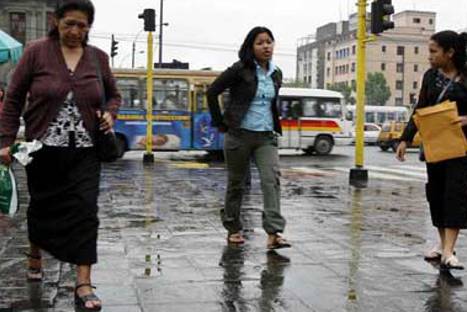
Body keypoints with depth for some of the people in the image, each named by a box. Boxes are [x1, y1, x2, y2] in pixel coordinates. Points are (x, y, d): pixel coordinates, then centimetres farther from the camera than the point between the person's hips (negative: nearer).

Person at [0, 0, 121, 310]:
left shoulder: (98, 58, 5)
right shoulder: (37, 52, -3)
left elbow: (114, 95, 18)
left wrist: (110, 114, -4)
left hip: (85, 152, 1)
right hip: (44, 149, -1)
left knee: (85, 211, -5)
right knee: (43, 206, 14)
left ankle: (83, 284, -1)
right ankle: (35, 255, 43)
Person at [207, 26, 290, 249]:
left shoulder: (276, 74, 9)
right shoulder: (240, 70, -8)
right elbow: (212, 92, -5)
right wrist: (221, 123, -3)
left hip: (266, 137, 4)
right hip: (239, 135, -3)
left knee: (272, 178, -14)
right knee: (236, 183, 8)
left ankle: (274, 233, -18)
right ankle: (233, 229, 25)